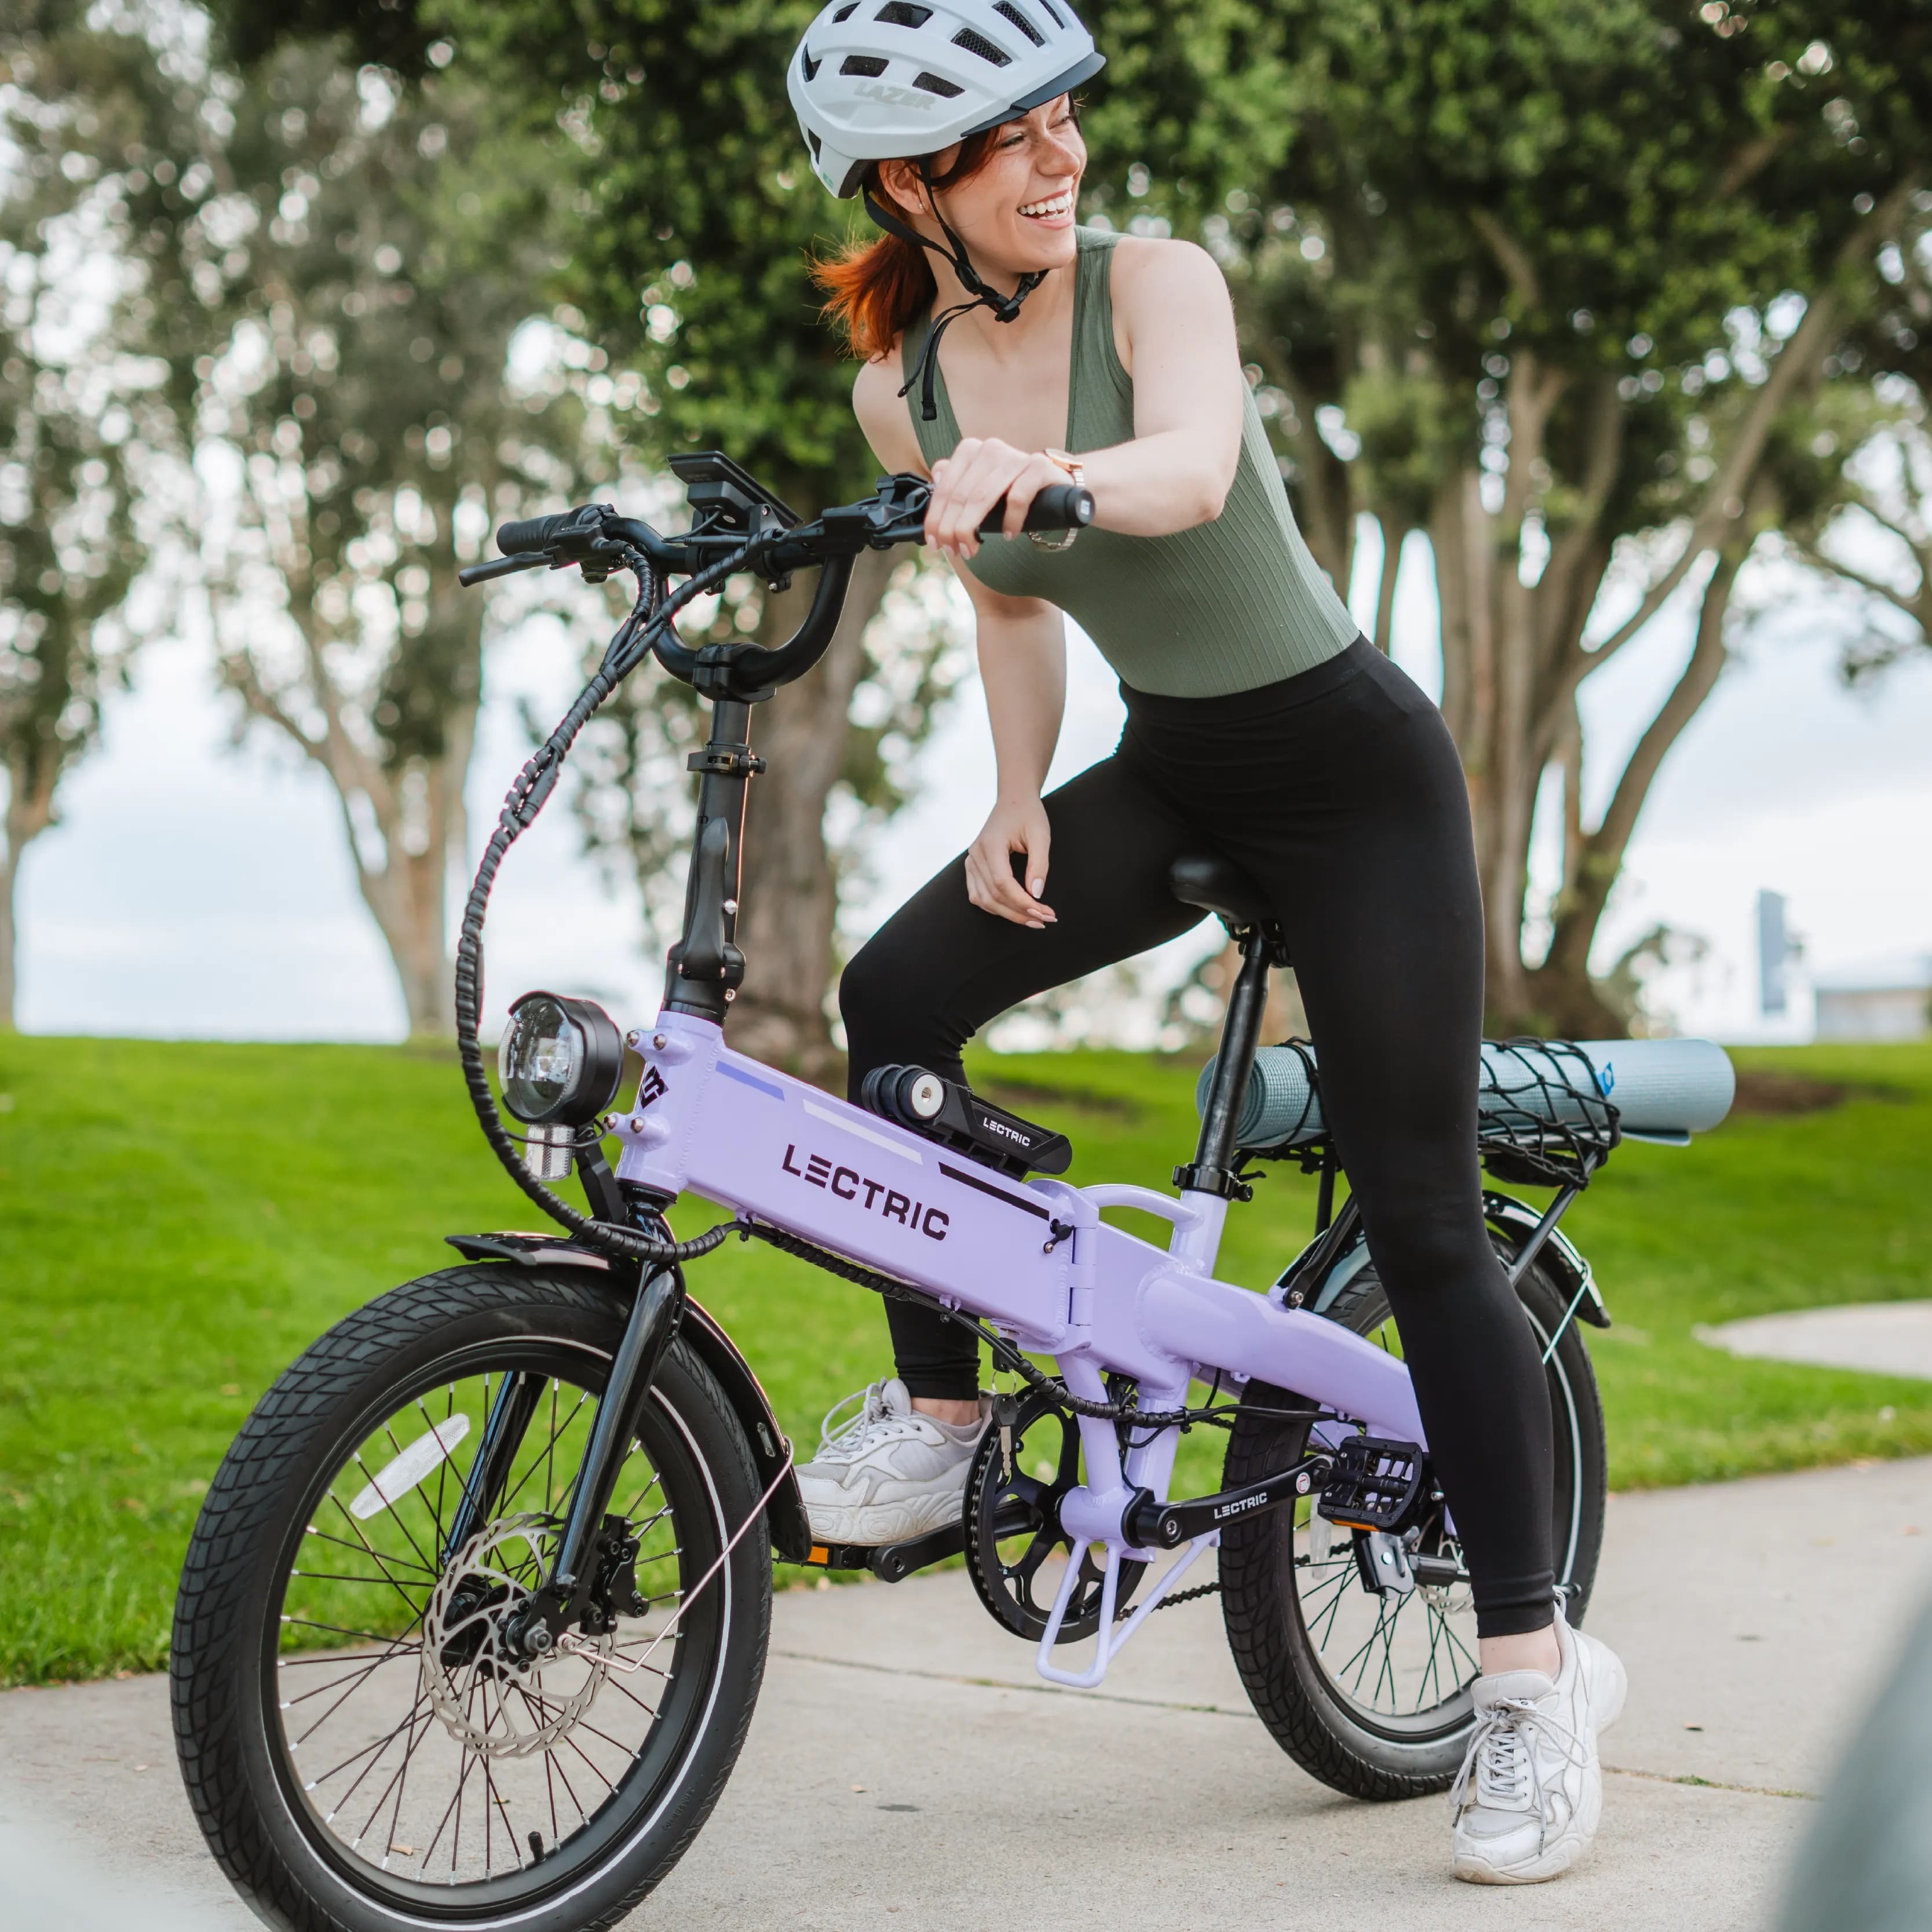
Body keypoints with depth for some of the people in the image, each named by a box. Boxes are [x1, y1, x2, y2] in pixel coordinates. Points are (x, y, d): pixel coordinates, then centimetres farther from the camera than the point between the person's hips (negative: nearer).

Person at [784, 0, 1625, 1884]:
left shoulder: (1152, 282, -18)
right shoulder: (903, 391, -3)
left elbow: (1192, 469, -39)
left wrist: (1044, 467, -60)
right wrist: (1015, 803, -2)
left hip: (1347, 767, -5)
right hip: (1167, 771, 5)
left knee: (1421, 1219, -7)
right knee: (893, 996, -15)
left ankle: (1534, 1672, 3)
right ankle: (937, 1412, 4)